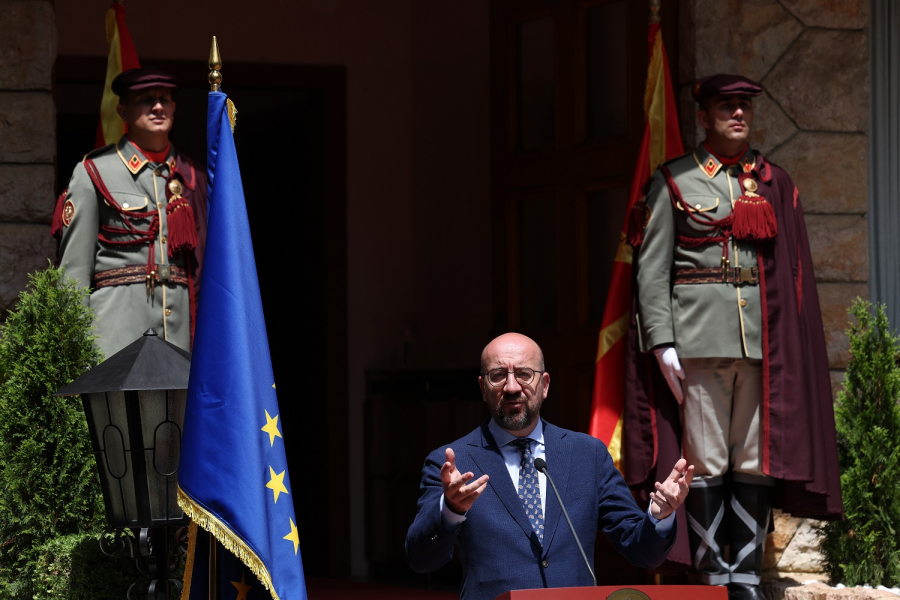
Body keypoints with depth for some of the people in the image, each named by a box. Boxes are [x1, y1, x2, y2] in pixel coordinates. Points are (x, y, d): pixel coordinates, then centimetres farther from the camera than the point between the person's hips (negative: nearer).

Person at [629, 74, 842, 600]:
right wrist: (662, 342, -8)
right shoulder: (674, 182, 6)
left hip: (765, 338, 3)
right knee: (705, 462, -3)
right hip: (700, 336, -3)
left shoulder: (776, 184, 14)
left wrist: (793, 342, 6)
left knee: (759, 460, 2)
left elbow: (796, 270, 14)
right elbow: (652, 269, 1)